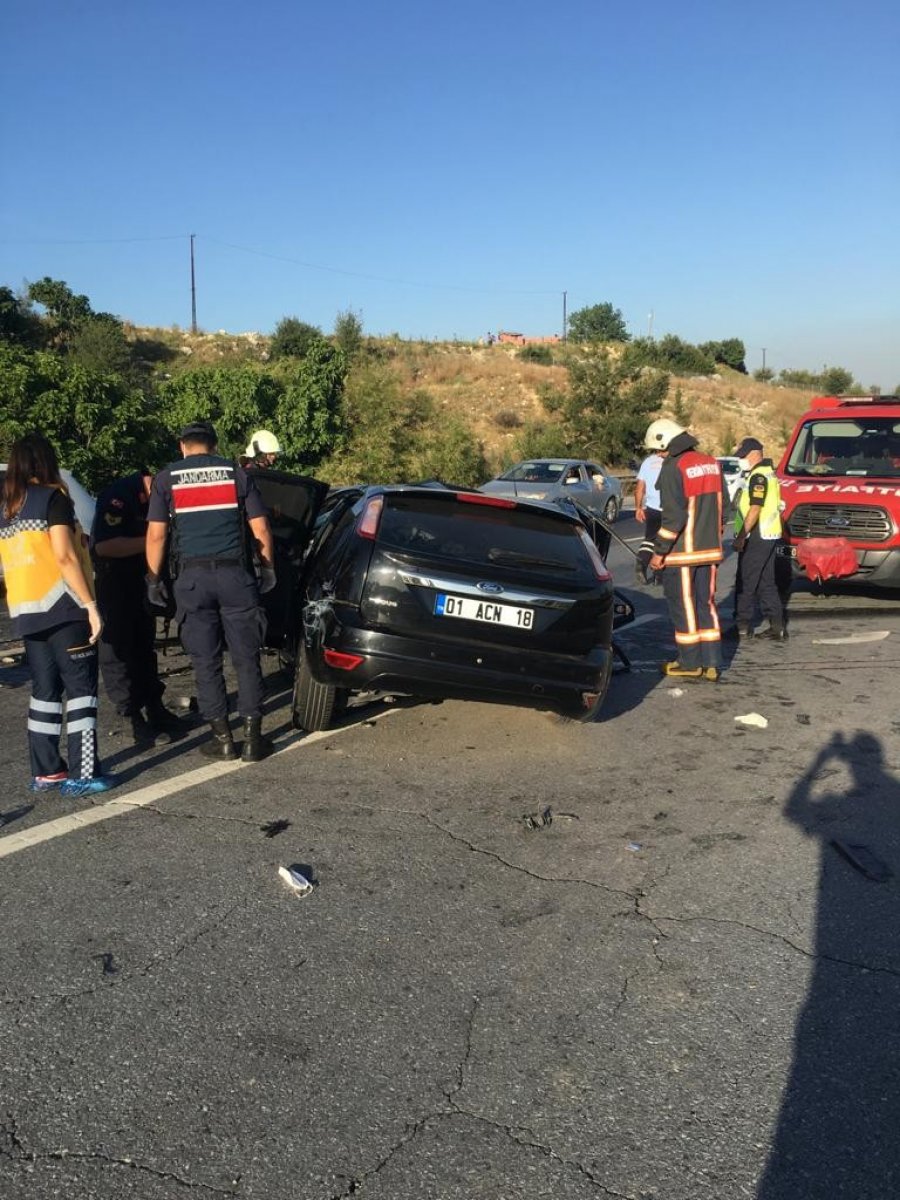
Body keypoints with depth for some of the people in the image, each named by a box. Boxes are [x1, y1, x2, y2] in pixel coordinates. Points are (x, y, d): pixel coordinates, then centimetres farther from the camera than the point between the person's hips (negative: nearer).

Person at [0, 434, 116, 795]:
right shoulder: (53, 498, -6)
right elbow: (64, 557, -15)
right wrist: (91, 605, -16)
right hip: (61, 606, -7)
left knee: (45, 690, 11)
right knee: (81, 688, -3)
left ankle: (45, 772, 13)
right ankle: (82, 774, -4)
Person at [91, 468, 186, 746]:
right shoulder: (117, 496, -25)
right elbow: (104, 546, -33)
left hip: (140, 580, 8)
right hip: (111, 584, -8)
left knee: (144, 645, 15)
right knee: (118, 649, -3)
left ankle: (155, 707, 26)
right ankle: (136, 720, 0)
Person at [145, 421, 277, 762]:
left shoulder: (166, 478, 6)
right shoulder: (236, 473, 7)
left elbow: (156, 535, 0)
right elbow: (261, 530, 5)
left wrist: (154, 578, 9)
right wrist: (268, 569, 17)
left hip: (191, 577, 0)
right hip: (235, 573, 0)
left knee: (206, 662, 7)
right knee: (246, 658, 6)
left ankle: (223, 738, 12)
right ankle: (252, 738, 7)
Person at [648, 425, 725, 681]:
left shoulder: (674, 468, -15)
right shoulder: (712, 463, 10)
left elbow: (673, 516, -20)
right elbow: (722, 508, 15)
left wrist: (659, 552, -15)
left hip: (683, 552, -7)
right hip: (709, 550, 8)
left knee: (683, 605, 3)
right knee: (706, 603, 13)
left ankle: (690, 664, 9)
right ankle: (712, 664, 14)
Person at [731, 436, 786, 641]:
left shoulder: (758, 476, -15)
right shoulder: (768, 472, 18)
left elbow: (755, 509, -22)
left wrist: (741, 537, -22)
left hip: (758, 537, -10)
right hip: (769, 536, 10)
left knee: (746, 582, -3)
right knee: (767, 583, 11)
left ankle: (743, 626, 3)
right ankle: (777, 626, 11)